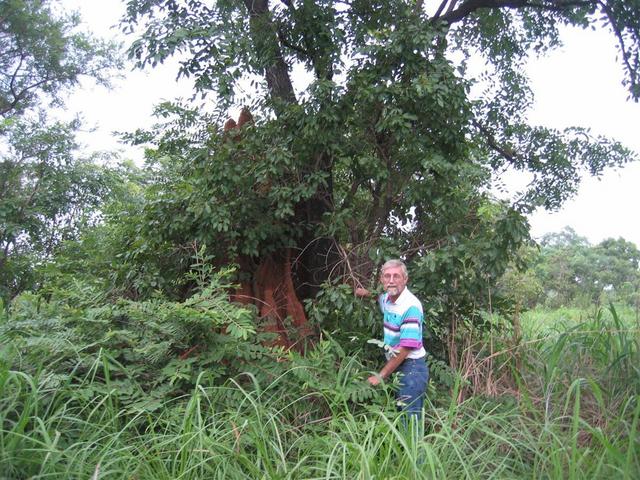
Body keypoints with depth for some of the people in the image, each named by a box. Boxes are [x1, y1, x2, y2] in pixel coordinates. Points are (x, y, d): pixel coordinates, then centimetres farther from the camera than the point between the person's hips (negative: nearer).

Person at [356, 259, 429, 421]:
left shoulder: (411, 306, -22)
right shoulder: (387, 299, 2)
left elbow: (405, 349, -23)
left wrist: (380, 376, -18)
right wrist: (367, 294, 13)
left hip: (411, 368, -8)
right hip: (395, 365, 8)